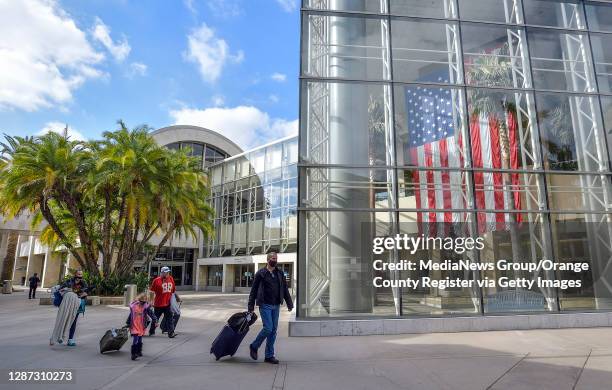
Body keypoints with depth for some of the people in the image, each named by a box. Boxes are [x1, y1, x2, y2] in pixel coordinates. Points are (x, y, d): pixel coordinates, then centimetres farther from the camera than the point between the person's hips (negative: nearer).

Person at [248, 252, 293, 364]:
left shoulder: (280, 274, 10)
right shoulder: (260, 273, -3)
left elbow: (285, 290, 13)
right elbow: (253, 291, -2)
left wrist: (289, 304, 7)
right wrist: (251, 307, -6)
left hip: (276, 306, 5)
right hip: (265, 305, -5)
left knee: (273, 330, 7)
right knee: (268, 328, -12)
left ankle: (269, 356, 17)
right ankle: (254, 346, 13)